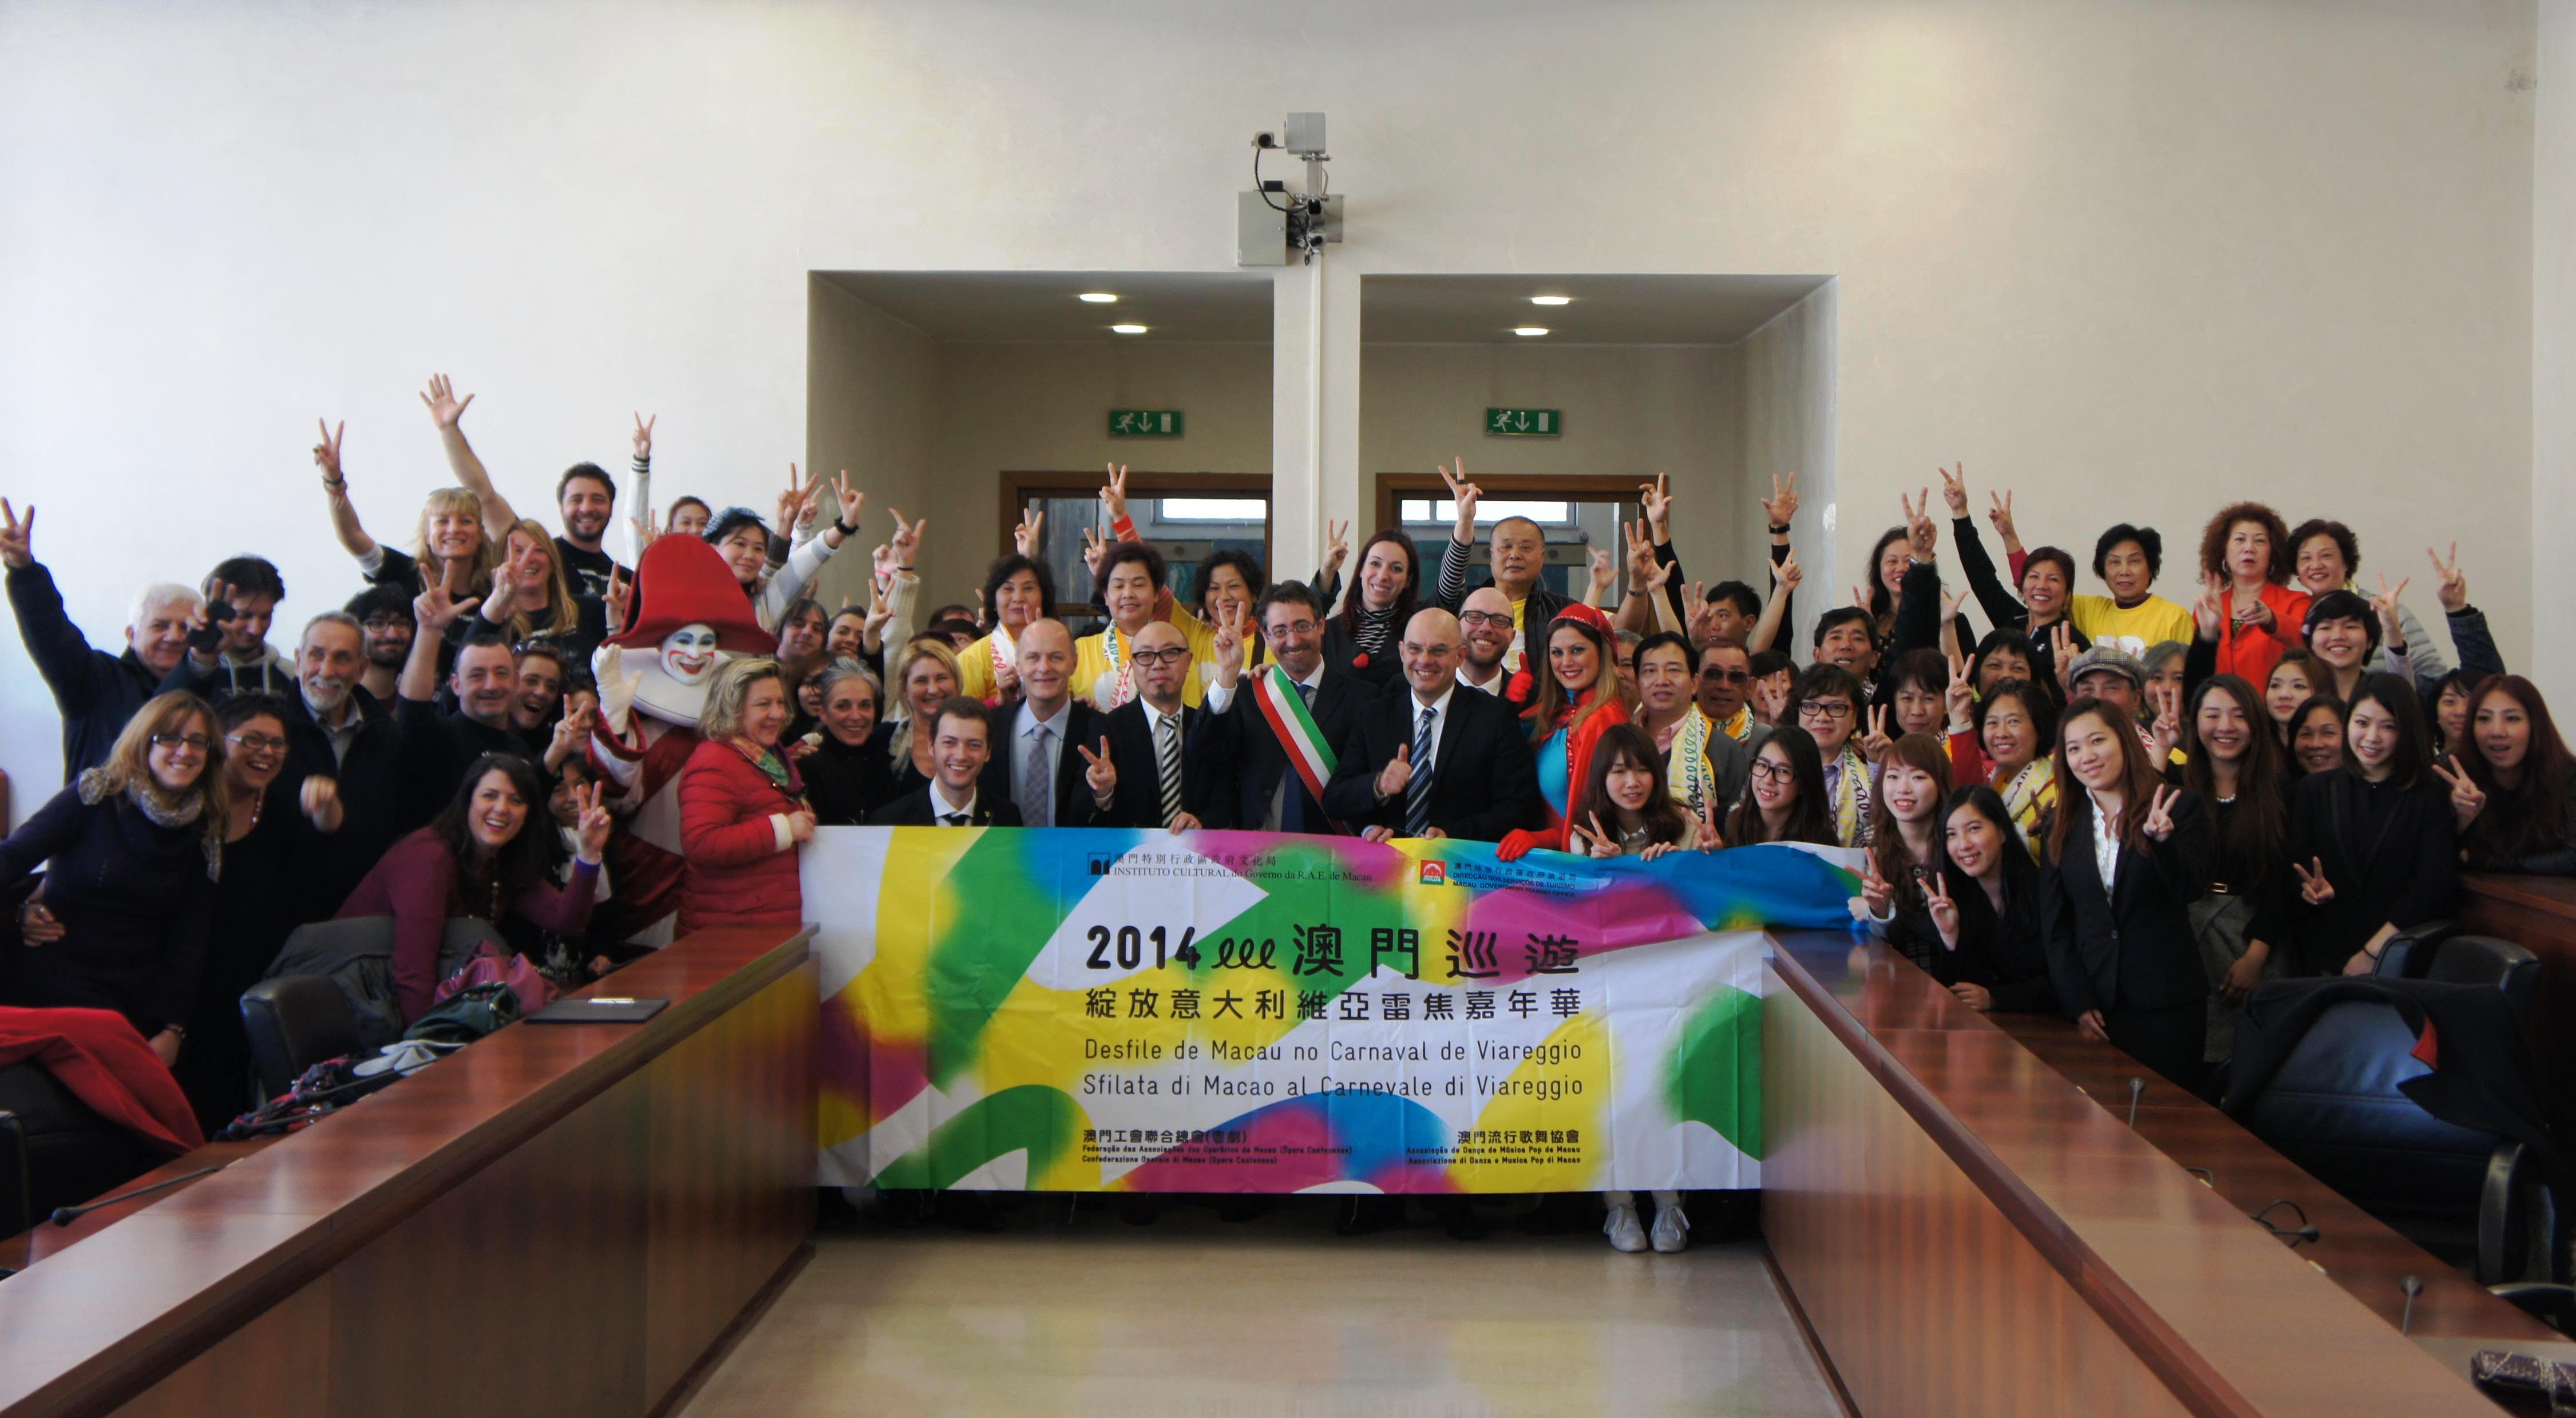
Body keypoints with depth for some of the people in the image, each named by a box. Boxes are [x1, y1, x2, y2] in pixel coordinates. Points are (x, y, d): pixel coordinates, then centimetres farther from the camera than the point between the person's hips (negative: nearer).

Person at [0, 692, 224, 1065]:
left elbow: (188, 940, 4)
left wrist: (172, 1030, -5)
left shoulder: (206, 832, 7)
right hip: (59, 978, -3)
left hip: (139, 991, 3)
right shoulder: (96, 796, -2)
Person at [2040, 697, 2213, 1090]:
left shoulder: (2180, 807, 1)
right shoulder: (2062, 828, 9)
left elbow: (2191, 890, -11)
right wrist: (2078, 1005, -2)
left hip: (2166, 1004, -2)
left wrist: (2164, 839, -29)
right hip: (2092, 1006, 2)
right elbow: (2054, 927, 7)